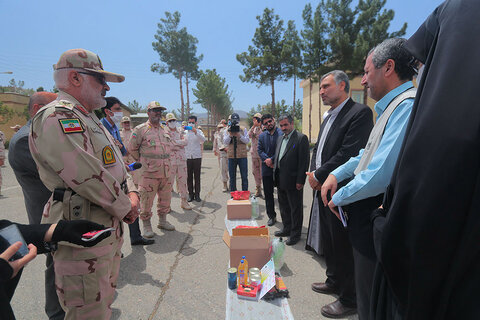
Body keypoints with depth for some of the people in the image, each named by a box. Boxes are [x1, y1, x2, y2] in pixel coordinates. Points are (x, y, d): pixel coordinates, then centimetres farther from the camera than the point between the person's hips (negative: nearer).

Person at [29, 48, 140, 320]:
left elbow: (117, 164, 19)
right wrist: (126, 209, -12)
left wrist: (132, 194, 1)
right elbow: (88, 176, -25)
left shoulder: (90, 119, 17)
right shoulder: (57, 116, -16)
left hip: (109, 228, 10)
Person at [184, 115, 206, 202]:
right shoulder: (185, 132, 10)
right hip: (187, 157, 1)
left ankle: (197, 195, 10)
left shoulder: (198, 131, 6)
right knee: (189, 177, 5)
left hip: (197, 156, -1)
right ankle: (190, 194, 14)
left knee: (197, 177, 2)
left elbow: (203, 140, -14)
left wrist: (195, 132, -25)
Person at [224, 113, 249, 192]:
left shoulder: (243, 129, 5)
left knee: (244, 176, 2)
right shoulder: (227, 130, 7)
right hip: (231, 156, 1)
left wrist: (239, 135, -19)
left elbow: (247, 141, -4)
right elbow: (225, 142, -1)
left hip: (242, 156, -1)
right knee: (232, 177, 9)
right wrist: (230, 135, -17)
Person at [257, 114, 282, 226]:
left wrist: (272, 159, -15)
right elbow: (259, 150, 5)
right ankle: (271, 216, 24)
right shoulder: (262, 136, 12)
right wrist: (267, 160, -12)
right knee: (268, 194, 10)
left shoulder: (282, 133, -4)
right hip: (267, 169, 4)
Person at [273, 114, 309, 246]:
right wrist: (276, 175, 11)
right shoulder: (280, 138, 13)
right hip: (280, 180, 8)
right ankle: (287, 229, 37)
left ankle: (295, 234, 22)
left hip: (293, 181, -8)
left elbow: (304, 161, -15)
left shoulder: (301, 138, -11)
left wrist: (300, 181, -17)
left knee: (295, 208, 7)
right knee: (284, 206, 20)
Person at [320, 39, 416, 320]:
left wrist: (340, 197, -13)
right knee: (365, 289, 26)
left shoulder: (408, 105, -20)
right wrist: (336, 174, 8)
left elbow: (382, 172, -28)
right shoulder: (392, 106, 14)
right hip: (366, 212, 10)